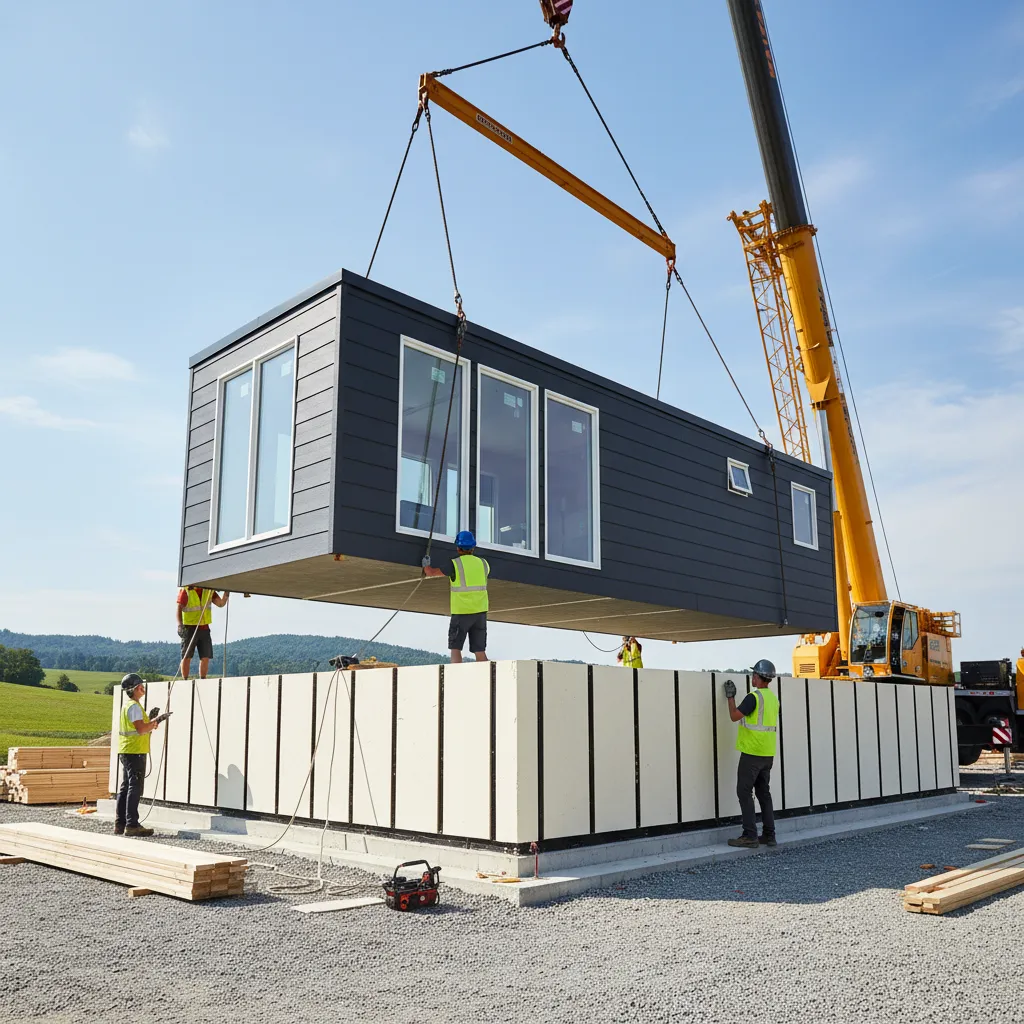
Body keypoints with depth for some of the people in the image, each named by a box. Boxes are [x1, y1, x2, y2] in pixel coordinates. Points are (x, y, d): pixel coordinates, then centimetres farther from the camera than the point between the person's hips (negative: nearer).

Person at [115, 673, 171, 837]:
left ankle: (120, 824, 16)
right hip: (134, 751, -10)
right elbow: (141, 729, -22)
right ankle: (132, 825, -9)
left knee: (126, 787, 12)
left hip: (127, 752, 10)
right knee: (135, 788, -9)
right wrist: (157, 720, -13)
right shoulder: (134, 706, -14)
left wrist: (152, 721, 11)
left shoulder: (129, 705, 18)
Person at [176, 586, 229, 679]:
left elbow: (221, 604, -1)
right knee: (186, 657, 0)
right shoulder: (186, 590, -7)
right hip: (190, 628, -4)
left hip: (204, 628, 4)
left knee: (205, 657, 2)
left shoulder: (209, 591, 6)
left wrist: (226, 593, -18)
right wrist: (180, 624, -25)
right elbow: (178, 608, -12)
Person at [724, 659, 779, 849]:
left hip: (752, 753, -8)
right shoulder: (773, 698, 10)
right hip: (768, 754, 8)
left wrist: (730, 696, -2)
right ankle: (769, 835, 14)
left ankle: (750, 836, -5)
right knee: (763, 793, 13)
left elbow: (734, 716, -13)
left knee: (744, 792, -3)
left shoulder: (754, 697, -16)